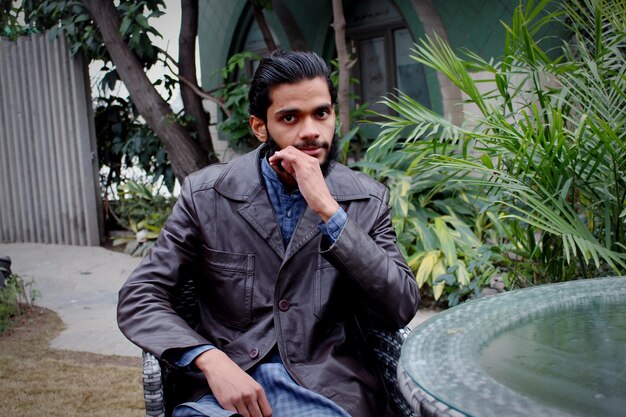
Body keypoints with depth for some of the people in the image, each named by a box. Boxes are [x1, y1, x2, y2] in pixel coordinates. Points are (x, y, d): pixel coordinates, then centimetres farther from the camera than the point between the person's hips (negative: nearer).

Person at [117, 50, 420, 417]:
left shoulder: (368, 200, 5)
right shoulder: (206, 194, 3)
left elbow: (403, 308, -5)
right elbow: (139, 298, 3)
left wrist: (328, 211, -14)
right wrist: (210, 359, -16)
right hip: (227, 385, -1)